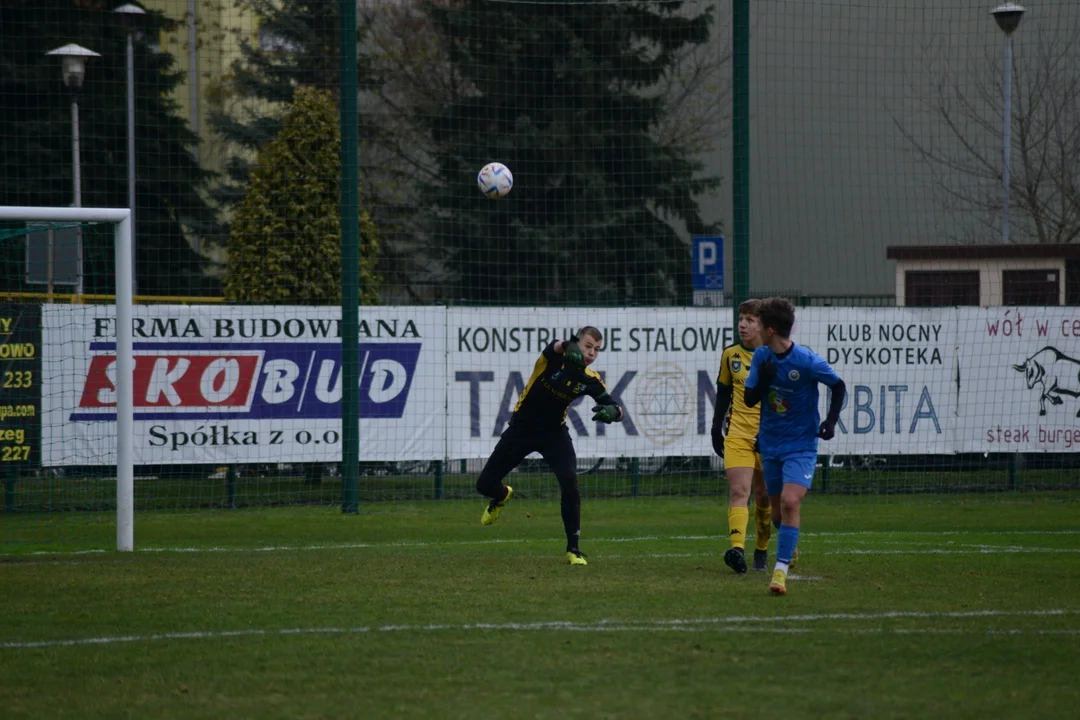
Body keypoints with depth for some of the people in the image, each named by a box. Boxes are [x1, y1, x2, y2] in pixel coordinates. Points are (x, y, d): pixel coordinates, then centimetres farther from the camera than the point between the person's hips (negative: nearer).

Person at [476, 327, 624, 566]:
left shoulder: (591, 380, -10)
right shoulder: (554, 358, -20)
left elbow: (618, 411, -9)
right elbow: (557, 346, -46)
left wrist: (612, 411, -35)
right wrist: (569, 347, -70)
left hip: (554, 433, 1)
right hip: (521, 428, -1)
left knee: (570, 484, -22)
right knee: (485, 485, 2)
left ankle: (573, 550, -11)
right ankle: (503, 495, 42)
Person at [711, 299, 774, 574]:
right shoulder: (730, 355, 6)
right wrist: (716, 429, 12)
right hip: (737, 435, 1)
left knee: (764, 497, 8)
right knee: (738, 492, -16)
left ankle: (762, 551, 26)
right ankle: (738, 549, -31)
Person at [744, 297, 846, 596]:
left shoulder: (807, 361, -17)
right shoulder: (761, 357, -2)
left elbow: (838, 386, -2)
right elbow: (749, 399, 2)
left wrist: (832, 419, -14)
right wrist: (763, 381, -18)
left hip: (801, 445, -5)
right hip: (770, 444, 5)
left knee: (790, 502, -22)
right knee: (777, 507, 14)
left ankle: (781, 569, -20)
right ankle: (789, 546, 45)